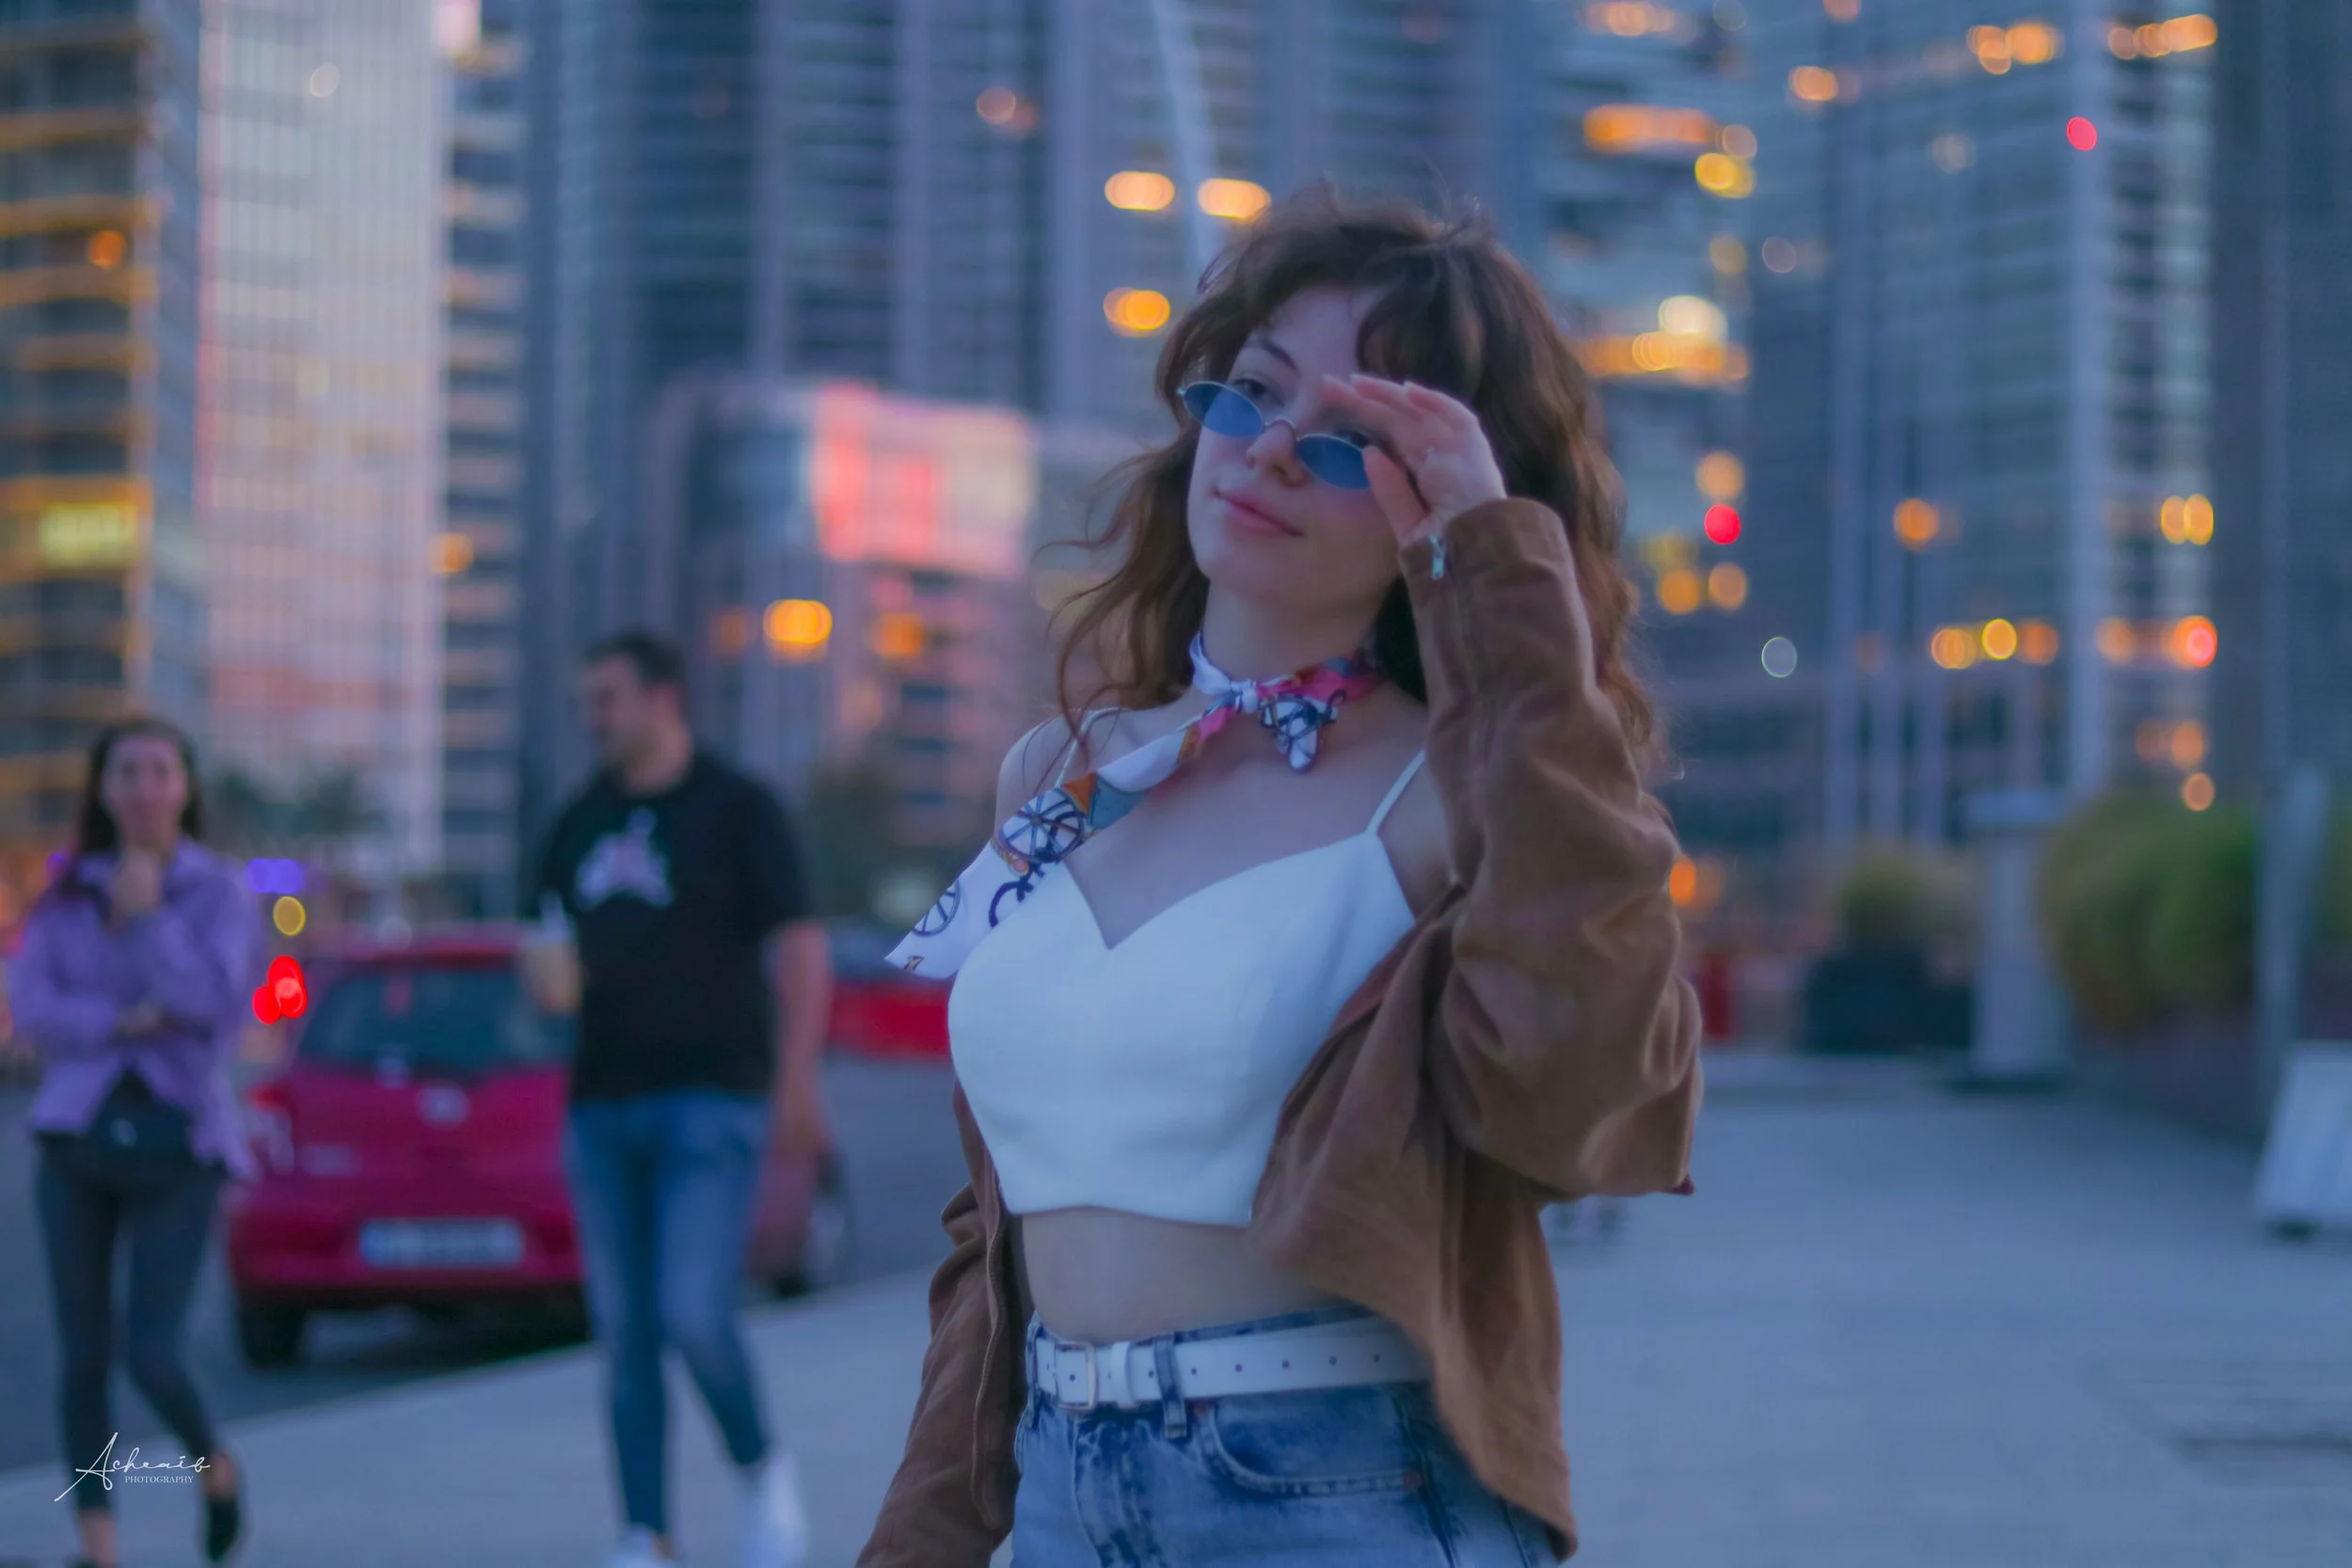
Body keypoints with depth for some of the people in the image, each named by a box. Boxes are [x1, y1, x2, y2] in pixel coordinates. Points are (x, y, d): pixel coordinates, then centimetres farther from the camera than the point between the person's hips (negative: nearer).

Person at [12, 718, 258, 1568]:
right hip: (77, 1140, 3)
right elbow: (30, 1003, -3)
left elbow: (210, 998, -13)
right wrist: (120, 1023, -16)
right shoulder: (66, 895, 8)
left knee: (152, 1355, -10)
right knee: (83, 1355, 2)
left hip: (176, 1145, -3)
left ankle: (213, 1465, 21)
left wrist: (147, 917, -12)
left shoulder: (218, 892, 1)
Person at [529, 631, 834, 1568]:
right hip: (603, 1104, 6)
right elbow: (549, 948, 23)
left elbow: (801, 954, -6)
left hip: (711, 1101, -5)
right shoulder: (580, 824, 14)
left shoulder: (737, 811, -2)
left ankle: (763, 1473, 9)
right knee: (623, 1334, 2)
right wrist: (547, 981, -1)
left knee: (694, 1316, -16)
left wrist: (796, 1079, -16)